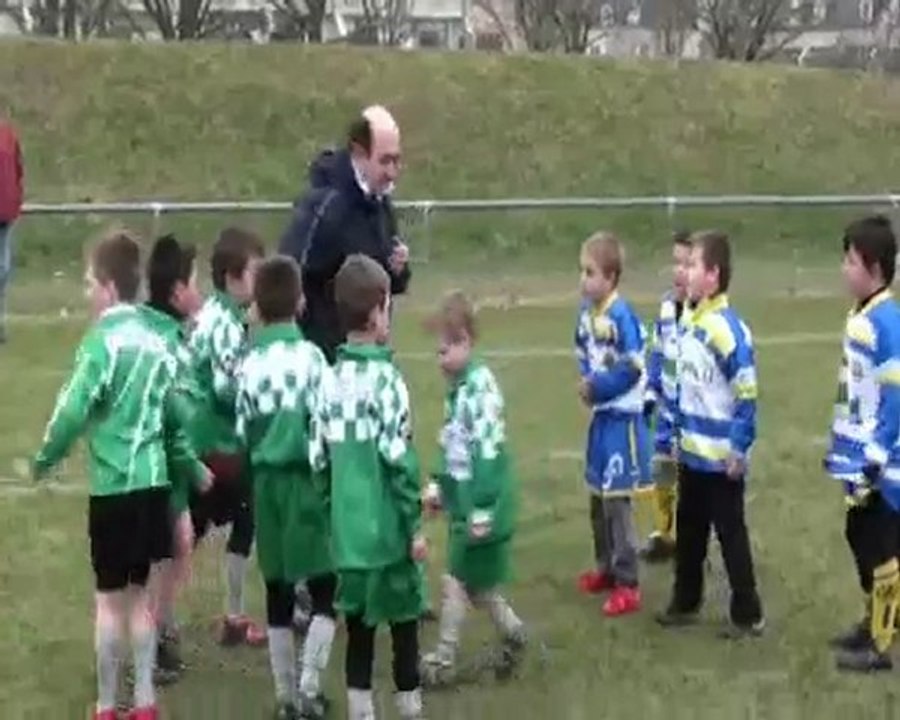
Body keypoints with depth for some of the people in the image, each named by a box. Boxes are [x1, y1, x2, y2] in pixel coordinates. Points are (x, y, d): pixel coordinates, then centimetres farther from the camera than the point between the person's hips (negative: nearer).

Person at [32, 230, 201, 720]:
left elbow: (73, 409, -18)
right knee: (138, 592, 15)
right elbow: (174, 415, 15)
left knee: (110, 597, 3)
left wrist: (46, 459, -2)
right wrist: (190, 467, 28)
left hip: (114, 484, -6)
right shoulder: (155, 341, 8)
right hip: (152, 481, 6)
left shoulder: (102, 340, -13)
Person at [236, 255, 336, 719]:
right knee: (324, 590, 3)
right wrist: (328, 486, -2)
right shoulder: (309, 356, -9)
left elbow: (242, 433, 7)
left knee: (278, 594, 11)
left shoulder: (249, 364, 3)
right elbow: (322, 428, -11)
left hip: (266, 483, 4)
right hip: (304, 481, -4)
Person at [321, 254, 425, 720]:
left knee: (358, 626, 11)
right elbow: (398, 459, -16)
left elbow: (322, 457, 8)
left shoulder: (331, 380, 4)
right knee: (403, 621, 7)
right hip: (387, 527, -5)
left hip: (348, 529, 5)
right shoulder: (385, 378, -14)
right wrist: (415, 524, -10)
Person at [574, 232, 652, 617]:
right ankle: (606, 567, 35)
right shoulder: (586, 312, 4)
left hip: (623, 418, -9)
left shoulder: (621, 317, -22)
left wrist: (597, 388, -15)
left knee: (616, 499, -5)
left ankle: (627, 585, 2)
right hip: (600, 415, 9)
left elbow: (632, 370, -23)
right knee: (598, 496, 19)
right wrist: (586, 381, 0)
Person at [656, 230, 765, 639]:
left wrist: (739, 449, -18)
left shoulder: (729, 330, -21)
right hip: (692, 453, 8)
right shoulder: (690, 322, 5)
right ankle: (685, 603, 33)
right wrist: (678, 433, 17)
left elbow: (747, 395, -19)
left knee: (730, 534, 3)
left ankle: (748, 615, 14)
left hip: (721, 458, -8)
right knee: (689, 531, 19)